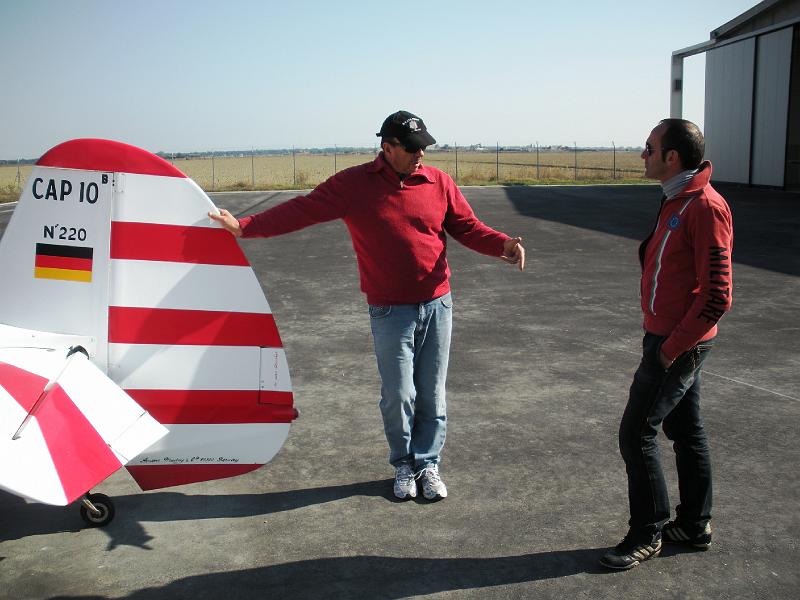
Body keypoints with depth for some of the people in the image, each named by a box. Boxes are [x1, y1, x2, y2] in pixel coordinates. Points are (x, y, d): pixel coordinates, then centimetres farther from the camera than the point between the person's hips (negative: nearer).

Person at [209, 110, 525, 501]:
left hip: (437, 304, 2)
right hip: (390, 310, -2)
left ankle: (428, 464, 26)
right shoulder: (354, 184, -4)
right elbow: (303, 210, -4)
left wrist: (503, 245, -15)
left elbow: (467, 227, 4)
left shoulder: (439, 182, 2)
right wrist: (244, 227, -7)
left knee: (432, 394, 9)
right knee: (398, 395, 2)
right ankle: (404, 465, 25)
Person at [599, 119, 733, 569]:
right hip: (670, 339, 10)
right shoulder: (677, 201, 10)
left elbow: (718, 295, -23)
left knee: (636, 432, -4)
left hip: (679, 344, -10)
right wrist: (665, 342, 14)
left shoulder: (706, 207, -20)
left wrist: (671, 348, -19)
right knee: (686, 430, 16)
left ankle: (647, 534, 11)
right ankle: (695, 525, 30)